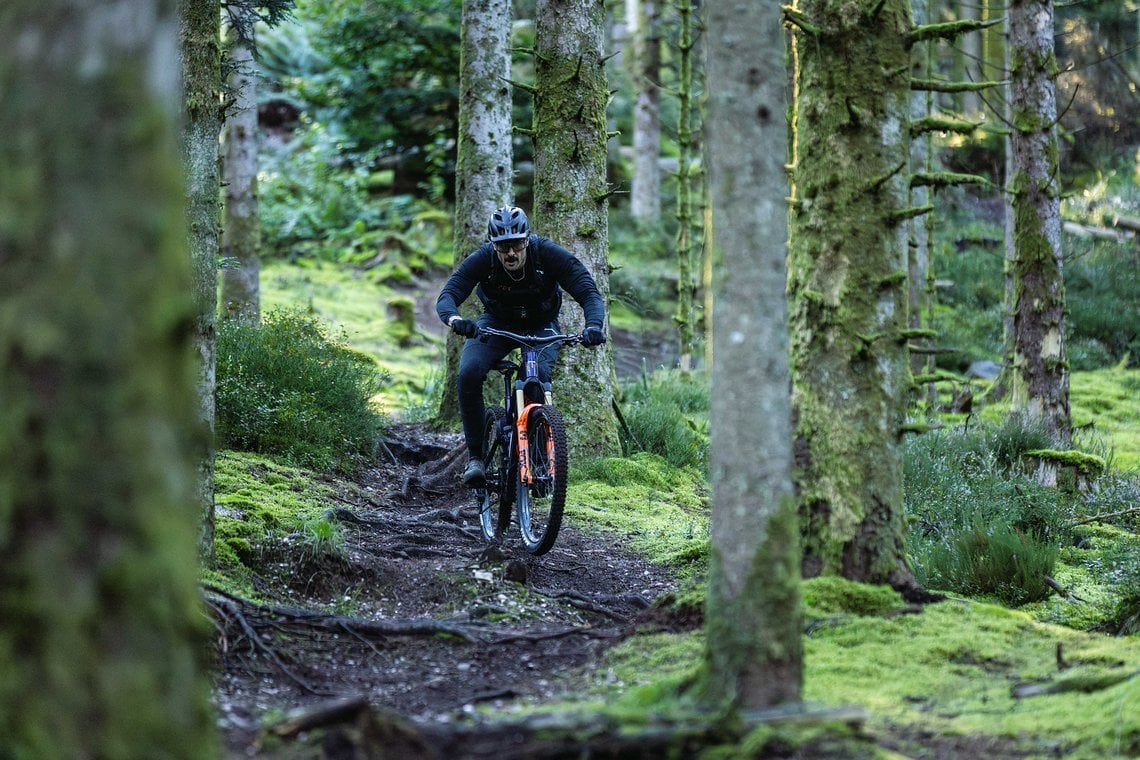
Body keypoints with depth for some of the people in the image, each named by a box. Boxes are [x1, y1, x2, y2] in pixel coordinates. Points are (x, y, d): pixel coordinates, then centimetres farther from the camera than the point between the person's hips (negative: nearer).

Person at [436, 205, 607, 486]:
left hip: (541, 326, -1)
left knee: (539, 376, -31)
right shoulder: (481, 260, -26)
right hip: (496, 323, 1)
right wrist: (456, 321, -57)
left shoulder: (550, 255, -28)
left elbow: (590, 294, -31)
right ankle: (475, 455, -12)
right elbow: (447, 296, -33)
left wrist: (593, 326, -52)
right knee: (469, 373, -25)